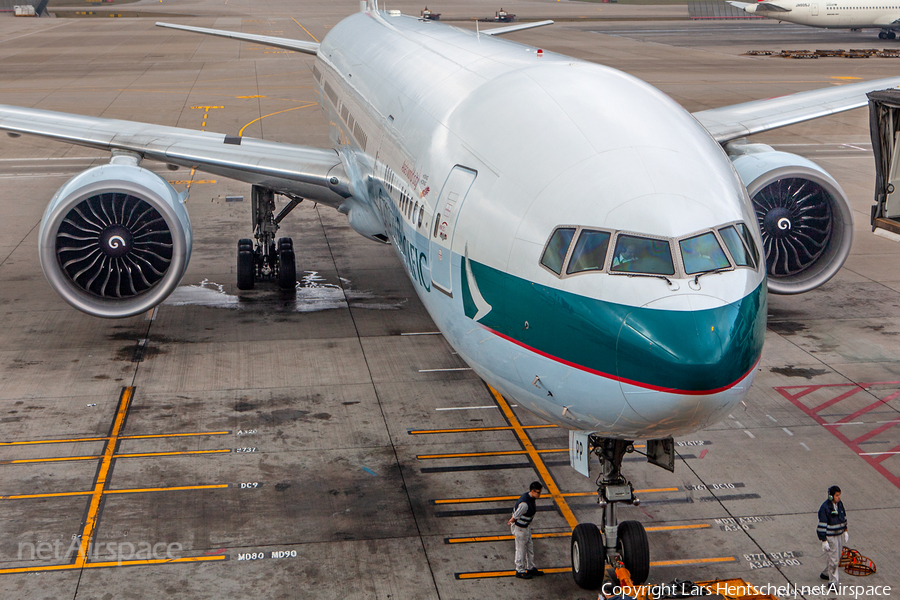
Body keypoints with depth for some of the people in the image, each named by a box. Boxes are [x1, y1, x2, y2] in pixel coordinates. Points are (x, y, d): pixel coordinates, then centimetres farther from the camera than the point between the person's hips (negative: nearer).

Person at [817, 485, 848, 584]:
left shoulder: (839, 504, 1)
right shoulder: (825, 507, -22)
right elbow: (822, 525, -20)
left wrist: (845, 531, 18)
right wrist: (824, 541, -20)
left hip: (839, 535, 8)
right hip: (830, 537, -8)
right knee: (833, 559, -5)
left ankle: (825, 574, 40)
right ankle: (833, 582, 5)